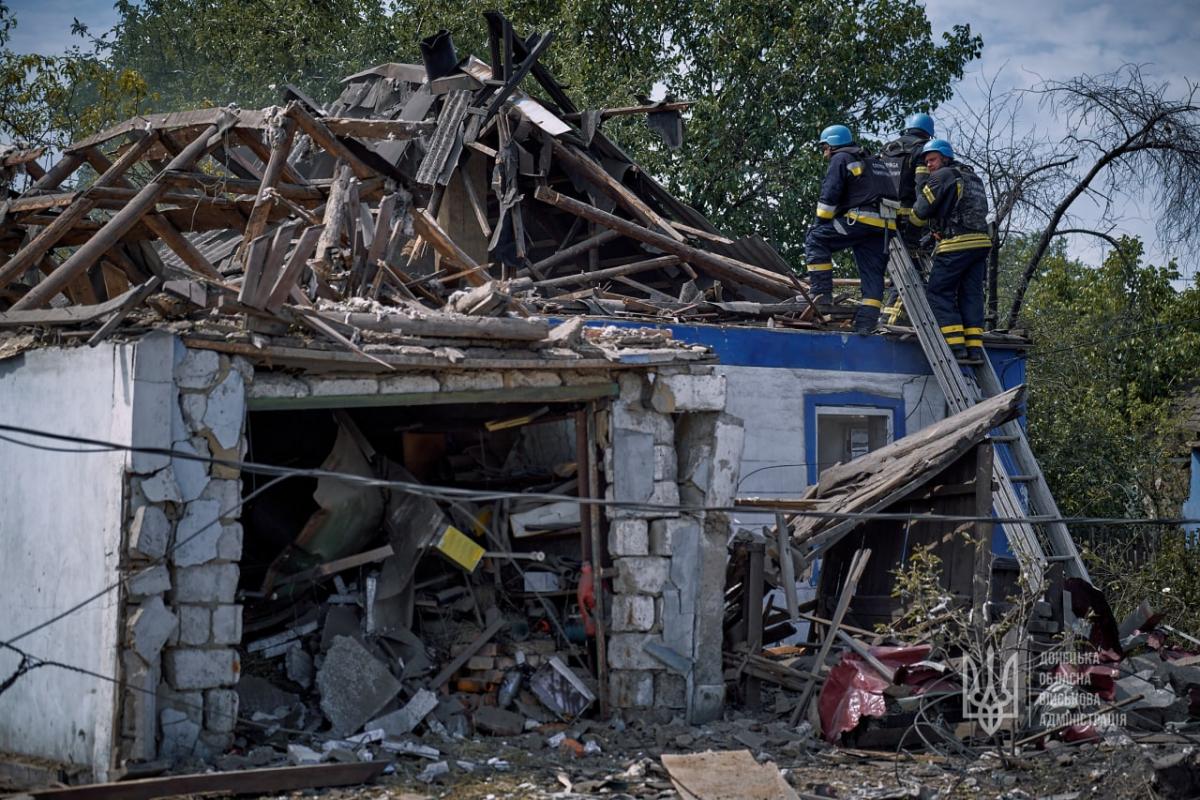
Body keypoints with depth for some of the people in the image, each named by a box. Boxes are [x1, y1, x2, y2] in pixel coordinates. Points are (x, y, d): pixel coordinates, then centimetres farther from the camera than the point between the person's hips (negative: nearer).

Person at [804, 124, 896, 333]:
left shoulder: (841, 159, 6)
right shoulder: (876, 162, 31)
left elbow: (829, 196, -3)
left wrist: (820, 224, 5)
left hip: (860, 219, -8)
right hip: (885, 225, 8)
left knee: (816, 239, -1)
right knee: (873, 275, 6)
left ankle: (822, 292, -10)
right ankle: (866, 323, 1)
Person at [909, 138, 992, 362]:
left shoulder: (942, 176, -3)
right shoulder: (974, 178, 22)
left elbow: (920, 213, -5)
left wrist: (909, 221, 18)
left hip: (956, 243, -8)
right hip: (981, 242, 8)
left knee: (938, 292, -1)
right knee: (971, 294, 9)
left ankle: (955, 345, -9)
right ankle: (974, 347, 2)